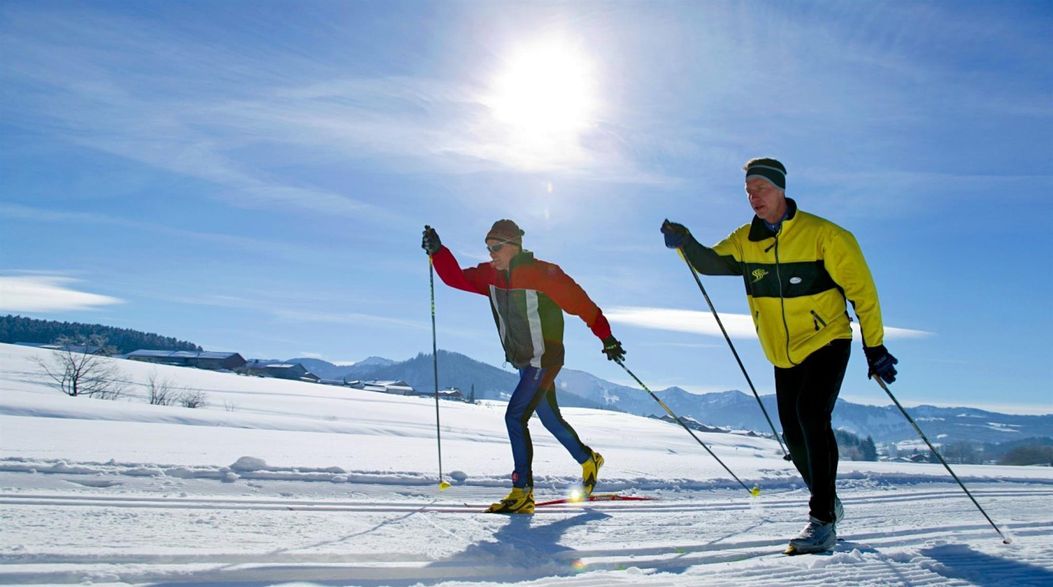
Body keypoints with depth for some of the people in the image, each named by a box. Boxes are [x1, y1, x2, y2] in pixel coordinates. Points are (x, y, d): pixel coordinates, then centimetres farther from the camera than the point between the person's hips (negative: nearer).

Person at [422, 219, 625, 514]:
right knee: (551, 419, 19)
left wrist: (606, 337, -8)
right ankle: (588, 460, 43)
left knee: (515, 416, -16)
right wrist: (437, 251, -15)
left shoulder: (542, 273, -18)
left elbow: (580, 302, -13)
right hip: (523, 362, 8)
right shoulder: (490, 275, 2)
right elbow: (456, 278, 1)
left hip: (544, 360, -8)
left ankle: (522, 492, -8)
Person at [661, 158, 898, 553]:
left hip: (826, 343, -6)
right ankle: (827, 501, 34)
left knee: (811, 416, -23)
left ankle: (822, 520, -14)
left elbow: (861, 288, -13)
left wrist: (874, 347, -13)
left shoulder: (822, 234, -16)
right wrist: (685, 243, -26)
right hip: (783, 355, 6)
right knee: (793, 432, 10)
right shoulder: (745, 241, 0)